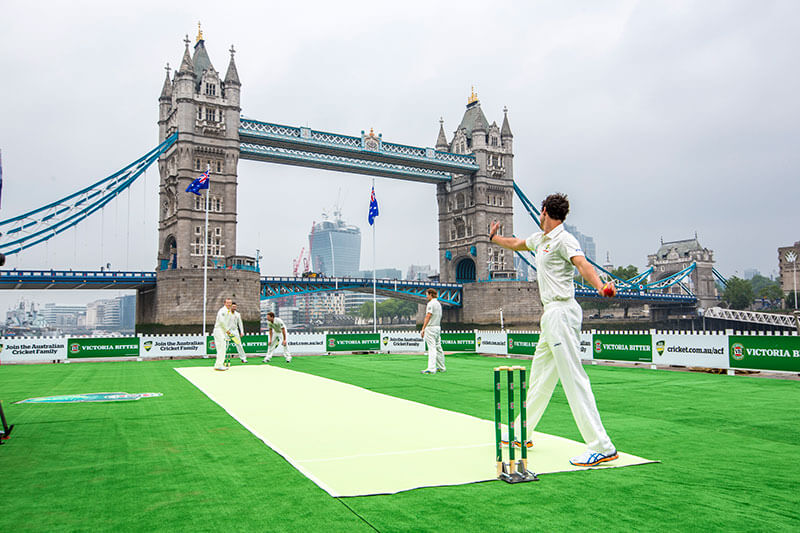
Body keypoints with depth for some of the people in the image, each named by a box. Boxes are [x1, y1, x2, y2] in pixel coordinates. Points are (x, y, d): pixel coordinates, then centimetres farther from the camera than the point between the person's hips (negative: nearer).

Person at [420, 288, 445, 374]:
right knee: (438, 348, 13)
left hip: (431, 328, -9)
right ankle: (441, 367, 19)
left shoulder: (431, 303, -12)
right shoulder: (439, 304, 16)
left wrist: (423, 329, -21)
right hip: (438, 327, 9)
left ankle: (431, 369, -18)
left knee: (432, 348, -13)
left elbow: (428, 316, -19)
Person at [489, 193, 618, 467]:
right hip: (551, 314, 10)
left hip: (562, 313, -10)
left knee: (573, 377, -13)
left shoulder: (564, 239, -11)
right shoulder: (539, 239, 17)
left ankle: (601, 447, -10)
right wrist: (493, 238, 55)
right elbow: (516, 244, 38)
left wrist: (600, 286, -48)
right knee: (539, 375, 18)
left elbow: (582, 264, -29)